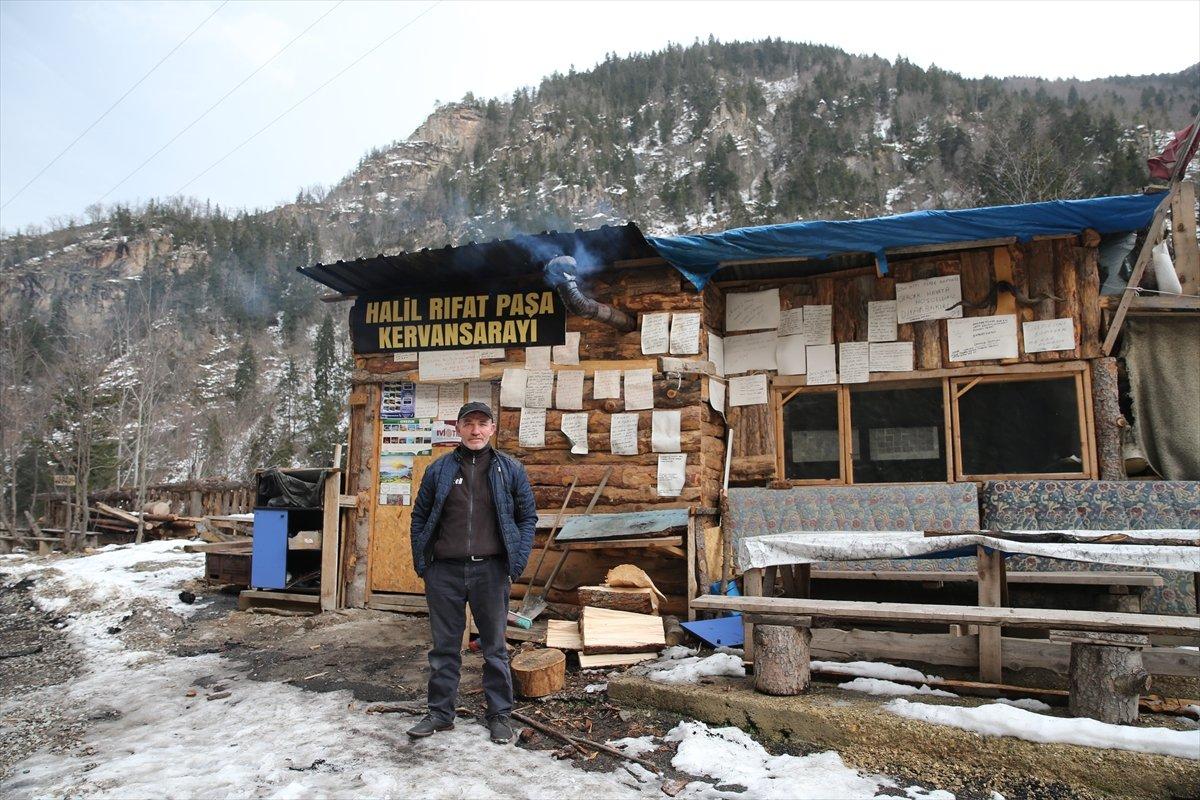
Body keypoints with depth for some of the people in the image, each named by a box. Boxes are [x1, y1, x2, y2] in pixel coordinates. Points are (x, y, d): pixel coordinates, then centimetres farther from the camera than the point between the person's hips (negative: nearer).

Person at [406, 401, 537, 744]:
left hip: (491, 571, -1)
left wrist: (517, 562, -3)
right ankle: (440, 713, 28)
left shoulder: (510, 469, 3)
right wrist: (421, 563, 3)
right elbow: (419, 516, 11)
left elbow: (528, 516, 7)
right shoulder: (439, 470, 5)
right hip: (444, 572, 1)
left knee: (495, 647, 9)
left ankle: (500, 715, 24)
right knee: (444, 647, 13)